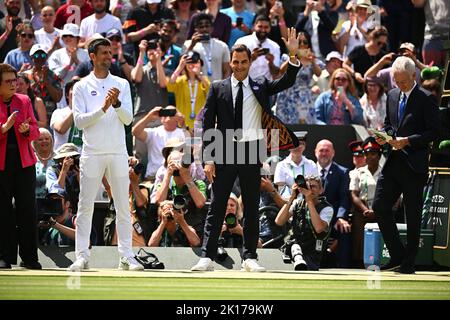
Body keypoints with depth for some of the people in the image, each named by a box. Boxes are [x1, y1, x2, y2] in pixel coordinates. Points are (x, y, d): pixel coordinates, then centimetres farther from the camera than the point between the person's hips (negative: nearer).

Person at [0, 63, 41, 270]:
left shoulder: (24, 101, 10)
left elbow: (35, 131, 8)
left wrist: (27, 129, -13)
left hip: (24, 161, 3)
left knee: (27, 209, 1)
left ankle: (29, 257, 5)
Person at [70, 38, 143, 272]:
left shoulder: (121, 84, 8)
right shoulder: (82, 87, 3)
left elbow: (128, 119, 1)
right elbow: (79, 121, -6)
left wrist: (117, 103, -17)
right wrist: (103, 108, -17)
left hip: (118, 153, 2)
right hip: (92, 153, -2)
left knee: (123, 207, 2)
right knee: (85, 206, 0)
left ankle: (126, 256, 5)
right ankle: (82, 257, 3)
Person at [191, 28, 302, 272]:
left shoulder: (260, 86, 9)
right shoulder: (218, 88, 6)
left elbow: (287, 82, -5)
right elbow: (208, 125, 3)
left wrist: (293, 56, -20)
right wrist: (208, 158, -5)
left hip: (252, 151, 1)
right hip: (225, 152, -1)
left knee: (251, 207, 5)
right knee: (216, 206, -2)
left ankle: (249, 258, 11)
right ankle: (207, 257, -3)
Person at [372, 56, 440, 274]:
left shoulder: (426, 99, -7)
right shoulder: (392, 95, 13)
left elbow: (434, 132, -10)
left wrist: (408, 140, -19)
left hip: (414, 166, -6)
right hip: (393, 162, 6)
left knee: (413, 215, 1)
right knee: (380, 207, 0)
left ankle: (408, 262, 9)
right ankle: (397, 256, 11)